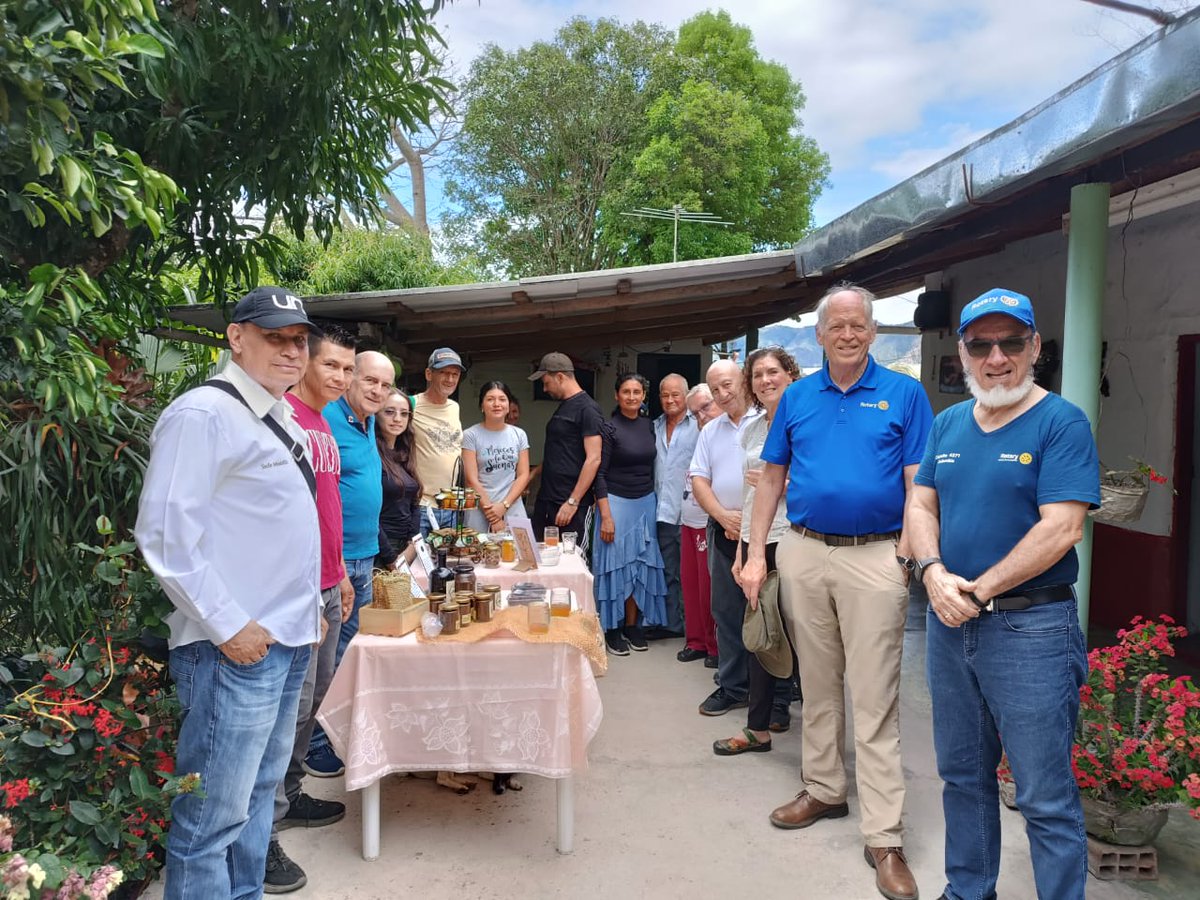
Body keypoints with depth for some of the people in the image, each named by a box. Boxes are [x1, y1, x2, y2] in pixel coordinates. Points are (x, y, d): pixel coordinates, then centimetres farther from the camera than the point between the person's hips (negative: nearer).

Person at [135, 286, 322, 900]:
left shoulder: (279, 419, 14)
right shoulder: (203, 414, -13)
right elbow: (164, 533, -19)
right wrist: (230, 626, -18)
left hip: (289, 640, 9)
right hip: (236, 645, -9)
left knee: (258, 791, 20)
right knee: (214, 816, -1)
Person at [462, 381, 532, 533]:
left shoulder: (519, 434, 8)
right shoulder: (471, 435, -2)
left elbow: (523, 475, 5)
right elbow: (472, 480, -6)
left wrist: (504, 506, -10)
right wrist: (494, 518, -10)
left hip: (513, 509, 3)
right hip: (480, 511, -2)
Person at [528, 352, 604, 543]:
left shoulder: (587, 409, -10)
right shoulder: (562, 407, 17)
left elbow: (593, 459, -17)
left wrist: (573, 502, -18)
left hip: (572, 505, -8)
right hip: (545, 500, 9)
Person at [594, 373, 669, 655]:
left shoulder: (648, 425, 6)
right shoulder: (609, 428, -9)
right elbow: (599, 473, -10)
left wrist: (653, 501, 10)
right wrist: (605, 515, -15)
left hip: (646, 502, 5)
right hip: (616, 502, -5)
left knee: (642, 564, 6)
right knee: (616, 563, 0)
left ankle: (633, 625, 17)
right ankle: (612, 628, 10)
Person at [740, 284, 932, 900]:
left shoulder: (904, 394, 0)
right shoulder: (796, 398, 9)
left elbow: (918, 484, -2)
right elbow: (772, 479, 11)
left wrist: (909, 554, -12)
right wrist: (755, 555, 5)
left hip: (874, 558, -3)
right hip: (803, 554, 4)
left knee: (875, 699, -1)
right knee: (817, 686, 16)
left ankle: (884, 838, 7)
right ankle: (823, 790, 33)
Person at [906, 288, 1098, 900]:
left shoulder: (1061, 423, -9)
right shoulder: (948, 424, 10)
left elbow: (1061, 529, -18)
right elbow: (920, 506, 8)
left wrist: (980, 591, -16)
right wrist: (935, 573, -10)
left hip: (1030, 627, -6)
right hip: (949, 622, 6)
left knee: (1045, 798, 2)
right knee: (962, 776, 19)